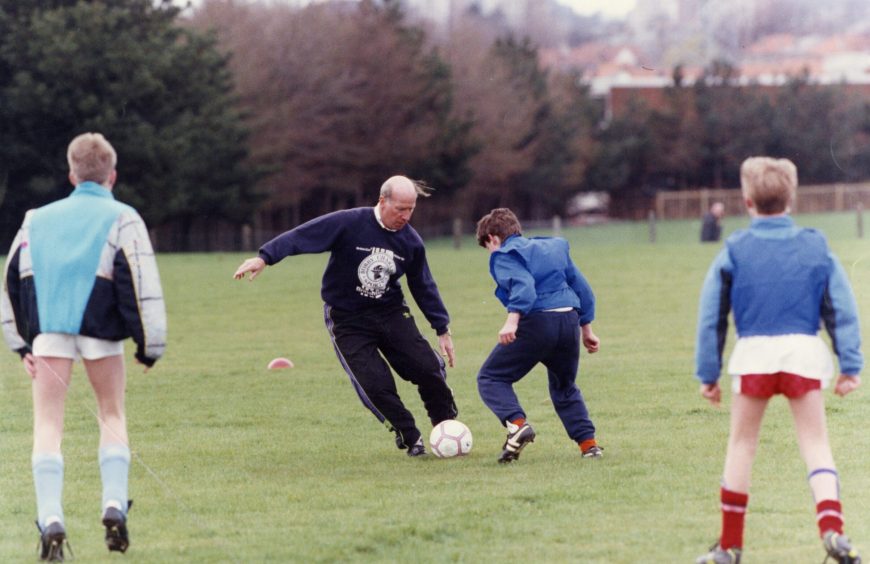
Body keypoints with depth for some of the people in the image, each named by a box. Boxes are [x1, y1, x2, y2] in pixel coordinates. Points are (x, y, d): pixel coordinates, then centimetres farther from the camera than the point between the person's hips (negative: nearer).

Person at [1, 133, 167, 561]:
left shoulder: (37, 220, 19)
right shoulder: (122, 219, 6)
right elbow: (142, 284, -3)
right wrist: (150, 345, 2)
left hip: (47, 330, 2)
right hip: (99, 330, -1)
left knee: (48, 425, 3)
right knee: (112, 414, 17)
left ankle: (50, 519, -12)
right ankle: (114, 505, 2)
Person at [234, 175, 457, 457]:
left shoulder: (411, 241, -2)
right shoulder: (349, 223, -18)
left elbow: (424, 288, 9)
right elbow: (301, 236, -21)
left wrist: (442, 329, 10)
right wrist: (265, 257, -33)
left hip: (391, 314, 4)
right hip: (347, 321, -4)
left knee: (428, 368, -10)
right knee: (376, 386, -15)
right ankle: (410, 438, 6)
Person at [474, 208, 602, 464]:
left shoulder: (504, 256, 3)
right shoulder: (554, 247, 25)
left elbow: (523, 285, -17)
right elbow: (582, 288, 25)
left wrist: (512, 320, -28)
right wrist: (586, 330, 30)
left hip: (536, 321, -7)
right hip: (570, 320, 7)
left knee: (491, 377, 6)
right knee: (564, 388, 27)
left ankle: (517, 424, -18)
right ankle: (588, 443, 14)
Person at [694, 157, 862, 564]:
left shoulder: (733, 251, 4)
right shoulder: (816, 247, 6)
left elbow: (711, 317, 5)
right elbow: (842, 310, 4)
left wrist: (707, 373, 10)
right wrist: (850, 365, 6)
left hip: (753, 353, 0)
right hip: (804, 351, 0)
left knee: (741, 445, 12)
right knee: (815, 443, 5)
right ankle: (831, 527, -17)